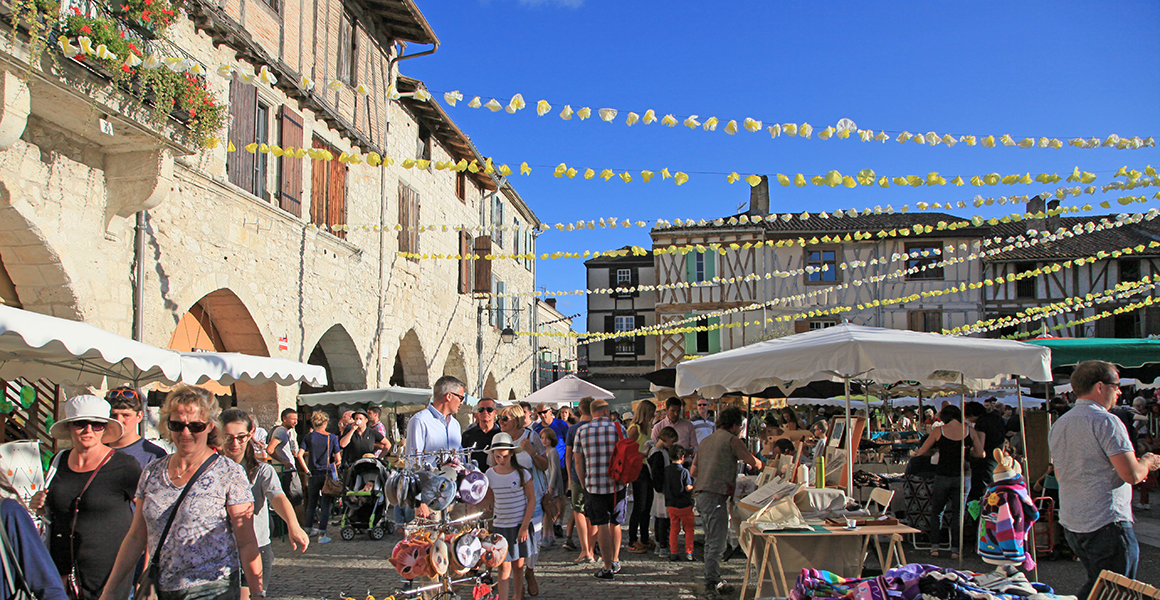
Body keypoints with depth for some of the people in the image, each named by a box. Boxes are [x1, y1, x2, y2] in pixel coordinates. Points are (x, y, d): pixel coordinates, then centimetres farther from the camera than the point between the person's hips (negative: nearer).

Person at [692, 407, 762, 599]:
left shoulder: (707, 440, 19)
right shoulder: (731, 439, -5)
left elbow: (693, 471, 21)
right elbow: (754, 463, -1)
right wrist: (758, 463, 22)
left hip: (700, 495, 9)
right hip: (715, 495, -9)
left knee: (711, 540, 15)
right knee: (717, 542, -6)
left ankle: (713, 582, 22)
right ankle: (712, 584, -5)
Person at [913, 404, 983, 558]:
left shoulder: (939, 430, -4)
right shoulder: (970, 431, -1)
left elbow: (921, 452, 0)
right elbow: (980, 453, 7)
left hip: (942, 477, -1)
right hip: (961, 477, 1)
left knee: (936, 512, 15)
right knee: (957, 513, 13)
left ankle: (934, 546, 9)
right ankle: (955, 549, 11)